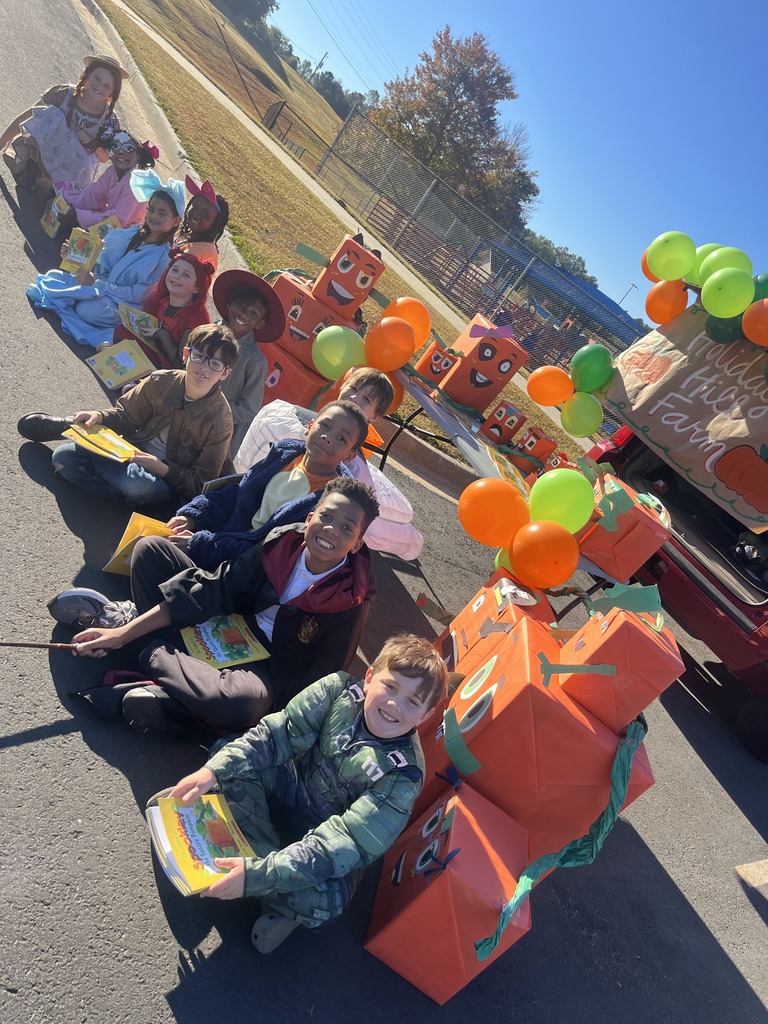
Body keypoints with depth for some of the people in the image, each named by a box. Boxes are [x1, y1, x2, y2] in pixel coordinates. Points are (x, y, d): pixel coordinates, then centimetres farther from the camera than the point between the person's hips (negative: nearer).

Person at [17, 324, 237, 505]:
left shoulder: (219, 420, -19)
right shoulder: (161, 382, -9)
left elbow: (200, 483, -14)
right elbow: (125, 417, 6)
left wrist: (161, 468, -27)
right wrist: (99, 417, -14)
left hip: (169, 479, -4)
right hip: (132, 451, 4)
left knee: (134, 483, -37)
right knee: (64, 456, -16)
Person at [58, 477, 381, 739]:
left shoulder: (351, 601, -21)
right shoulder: (284, 541, -13)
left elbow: (319, 680, -14)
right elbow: (214, 590, -10)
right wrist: (123, 634, -12)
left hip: (270, 670, -3)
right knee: (151, 548, 0)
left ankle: (154, 658, -16)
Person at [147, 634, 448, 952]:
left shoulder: (403, 776, -29)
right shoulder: (339, 690, -21)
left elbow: (341, 845, -32)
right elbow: (277, 734, -17)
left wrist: (256, 875, -38)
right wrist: (213, 771, -28)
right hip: (295, 783, 3)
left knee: (325, 901, -32)